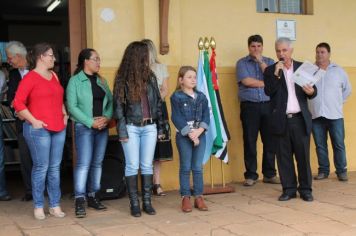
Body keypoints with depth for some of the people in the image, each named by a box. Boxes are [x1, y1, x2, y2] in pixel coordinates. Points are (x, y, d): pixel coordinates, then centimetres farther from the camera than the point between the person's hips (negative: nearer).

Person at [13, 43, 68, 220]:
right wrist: (33, 121, -12)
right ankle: (38, 206, 9)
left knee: (55, 168, 8)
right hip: (39, 129, -6)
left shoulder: (54, 76, 15)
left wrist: (65, 114, 13)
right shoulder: (30, 78, -6)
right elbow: (18, 102, -10)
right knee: (41, 168, -3)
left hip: (58, 128, 6)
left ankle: (55, 205, 15)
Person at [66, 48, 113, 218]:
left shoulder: (101, 80, 14)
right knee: (84, 163, -11)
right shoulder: (75, 81, -3)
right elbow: (72, 106, -10)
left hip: (102, 127, 6)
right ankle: (79, 201, -8)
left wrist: (107, 117, -9)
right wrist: (91, 122, -15)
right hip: (84, 127, -6)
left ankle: (93, 196, 18)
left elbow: (110, 101, 10)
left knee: (97, 163, 9)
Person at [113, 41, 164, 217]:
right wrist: (122, 130, -11)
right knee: (132, 166, 1)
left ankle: (147, 202, 14)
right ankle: (134, 203, 8)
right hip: (131, 128, -3)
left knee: (147, 165, 6)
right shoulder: (122, 79, -3)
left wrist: (160, 127, 9)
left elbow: (158, 102, 11)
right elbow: (118, 106, -5)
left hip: (149, 127, 3)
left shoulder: (150, 77, 7)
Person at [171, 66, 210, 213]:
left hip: (200, 135, 3)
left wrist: (199, 131, -13)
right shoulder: (176, 97, -3)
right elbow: (177, 118, -10)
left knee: (198, 167, 6)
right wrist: (190, 133, -16)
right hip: (183, 136, -3)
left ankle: (198, 197, 13)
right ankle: (185, 197, 9)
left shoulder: (201, 97, 10)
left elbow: (206, 116, 3)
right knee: (185, 167, 2)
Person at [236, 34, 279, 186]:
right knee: (250, 141, 0)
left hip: (268, 105, 2)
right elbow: (246, 81, -9)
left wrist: (261, 62, -4)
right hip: (249, 106, -2)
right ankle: (250, 175, 9)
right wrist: (266, 83, -1)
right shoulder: (242, 63, 7)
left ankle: (269, 174, 13)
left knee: (269, 140, 2)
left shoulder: (269, 62, 15)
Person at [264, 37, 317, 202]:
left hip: (300, 119, 0)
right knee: (284, 156, 5)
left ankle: (305, 189, 13)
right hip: (281, 121, 0)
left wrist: (311, 91, -14)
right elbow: (268, 92, -9)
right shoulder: (271, 70, 5)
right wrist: (276, 74, -18)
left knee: (303, 155, 3)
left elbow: (313, 91, 8)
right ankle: (289, 189, 15)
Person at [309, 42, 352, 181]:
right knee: (320, 145, 6)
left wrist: (338, 102, 8)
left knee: (339, 144, 0)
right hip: (316, 115, 0)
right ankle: (323, 171, 15)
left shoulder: (338, 71, 6)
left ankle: (341, 171, 9)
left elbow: (347, 89, 15)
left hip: (334, 115, 0)